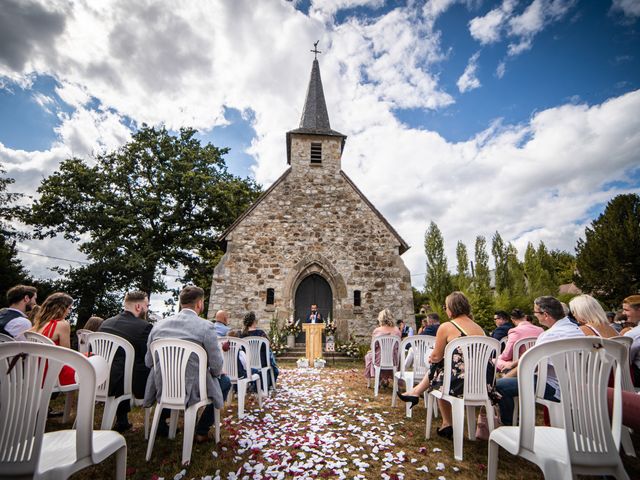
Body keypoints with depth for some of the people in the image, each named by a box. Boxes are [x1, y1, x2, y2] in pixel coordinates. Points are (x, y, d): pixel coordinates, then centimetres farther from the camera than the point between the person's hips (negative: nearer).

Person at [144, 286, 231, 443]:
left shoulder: (158, 325, 0)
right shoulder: (206, 327, -15)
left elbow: (148, 362, 7)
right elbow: (217, 367, -13)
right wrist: (216, 374, 11)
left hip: (162, 390, 6)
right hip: (191, 391, -5)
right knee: (225, 381, 21)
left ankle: (161, 424, 38)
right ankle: (201, 432, 21)